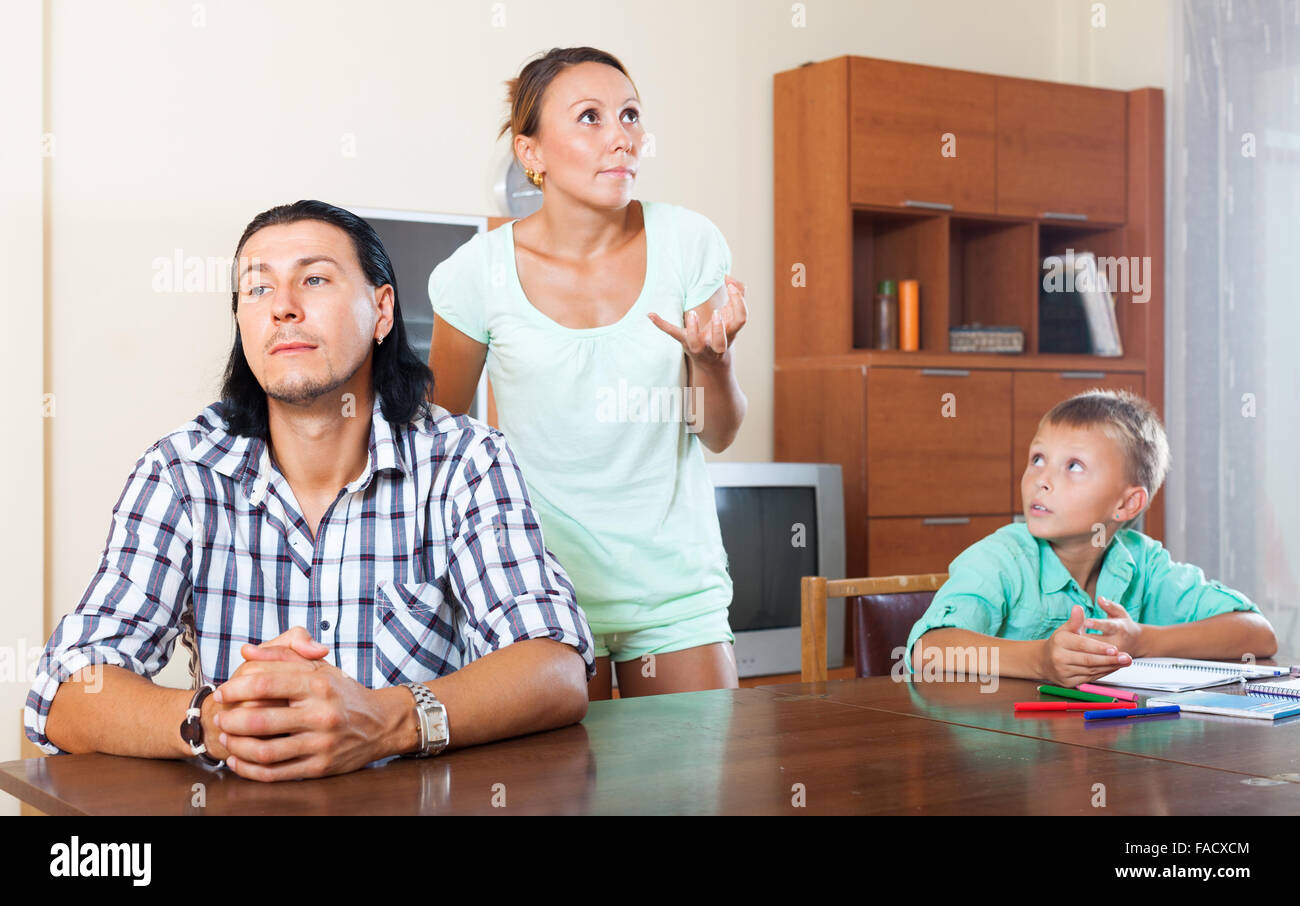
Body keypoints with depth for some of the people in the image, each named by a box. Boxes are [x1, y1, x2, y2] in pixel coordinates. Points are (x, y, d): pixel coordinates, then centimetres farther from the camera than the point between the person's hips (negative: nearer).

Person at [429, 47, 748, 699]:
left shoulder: (689, 244, -5)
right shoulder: (482, 271, -9)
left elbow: (719, 435, 1)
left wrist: (711, 357, -19)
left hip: (675, 578, 2)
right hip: (547, 587, -2)